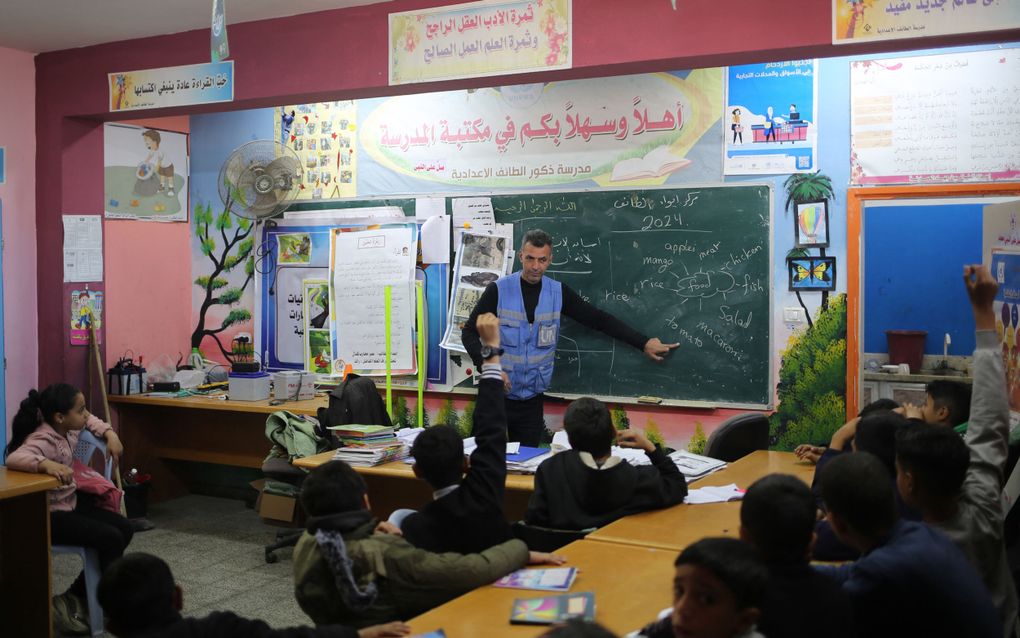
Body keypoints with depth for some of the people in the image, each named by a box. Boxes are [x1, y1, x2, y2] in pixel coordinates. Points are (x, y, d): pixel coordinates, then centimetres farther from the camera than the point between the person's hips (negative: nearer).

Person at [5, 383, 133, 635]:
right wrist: (47, 464, -58)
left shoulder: (69, 428, 2)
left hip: (71, 502, 10)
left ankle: (77, 595, 11)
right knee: (111, 539, -17)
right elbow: (14, 458, -45)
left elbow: (90, 420, 24)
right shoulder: (44, 440, -27)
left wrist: (109, 434, 8)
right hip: (48, 515, -10)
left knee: (124, 529, 6)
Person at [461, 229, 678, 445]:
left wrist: (643, 343, 0)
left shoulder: (558, 293, 1)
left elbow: (598, 319, 4)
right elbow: (470, 333, -4)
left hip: (532, 399, 3)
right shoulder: (498, 290, -8)